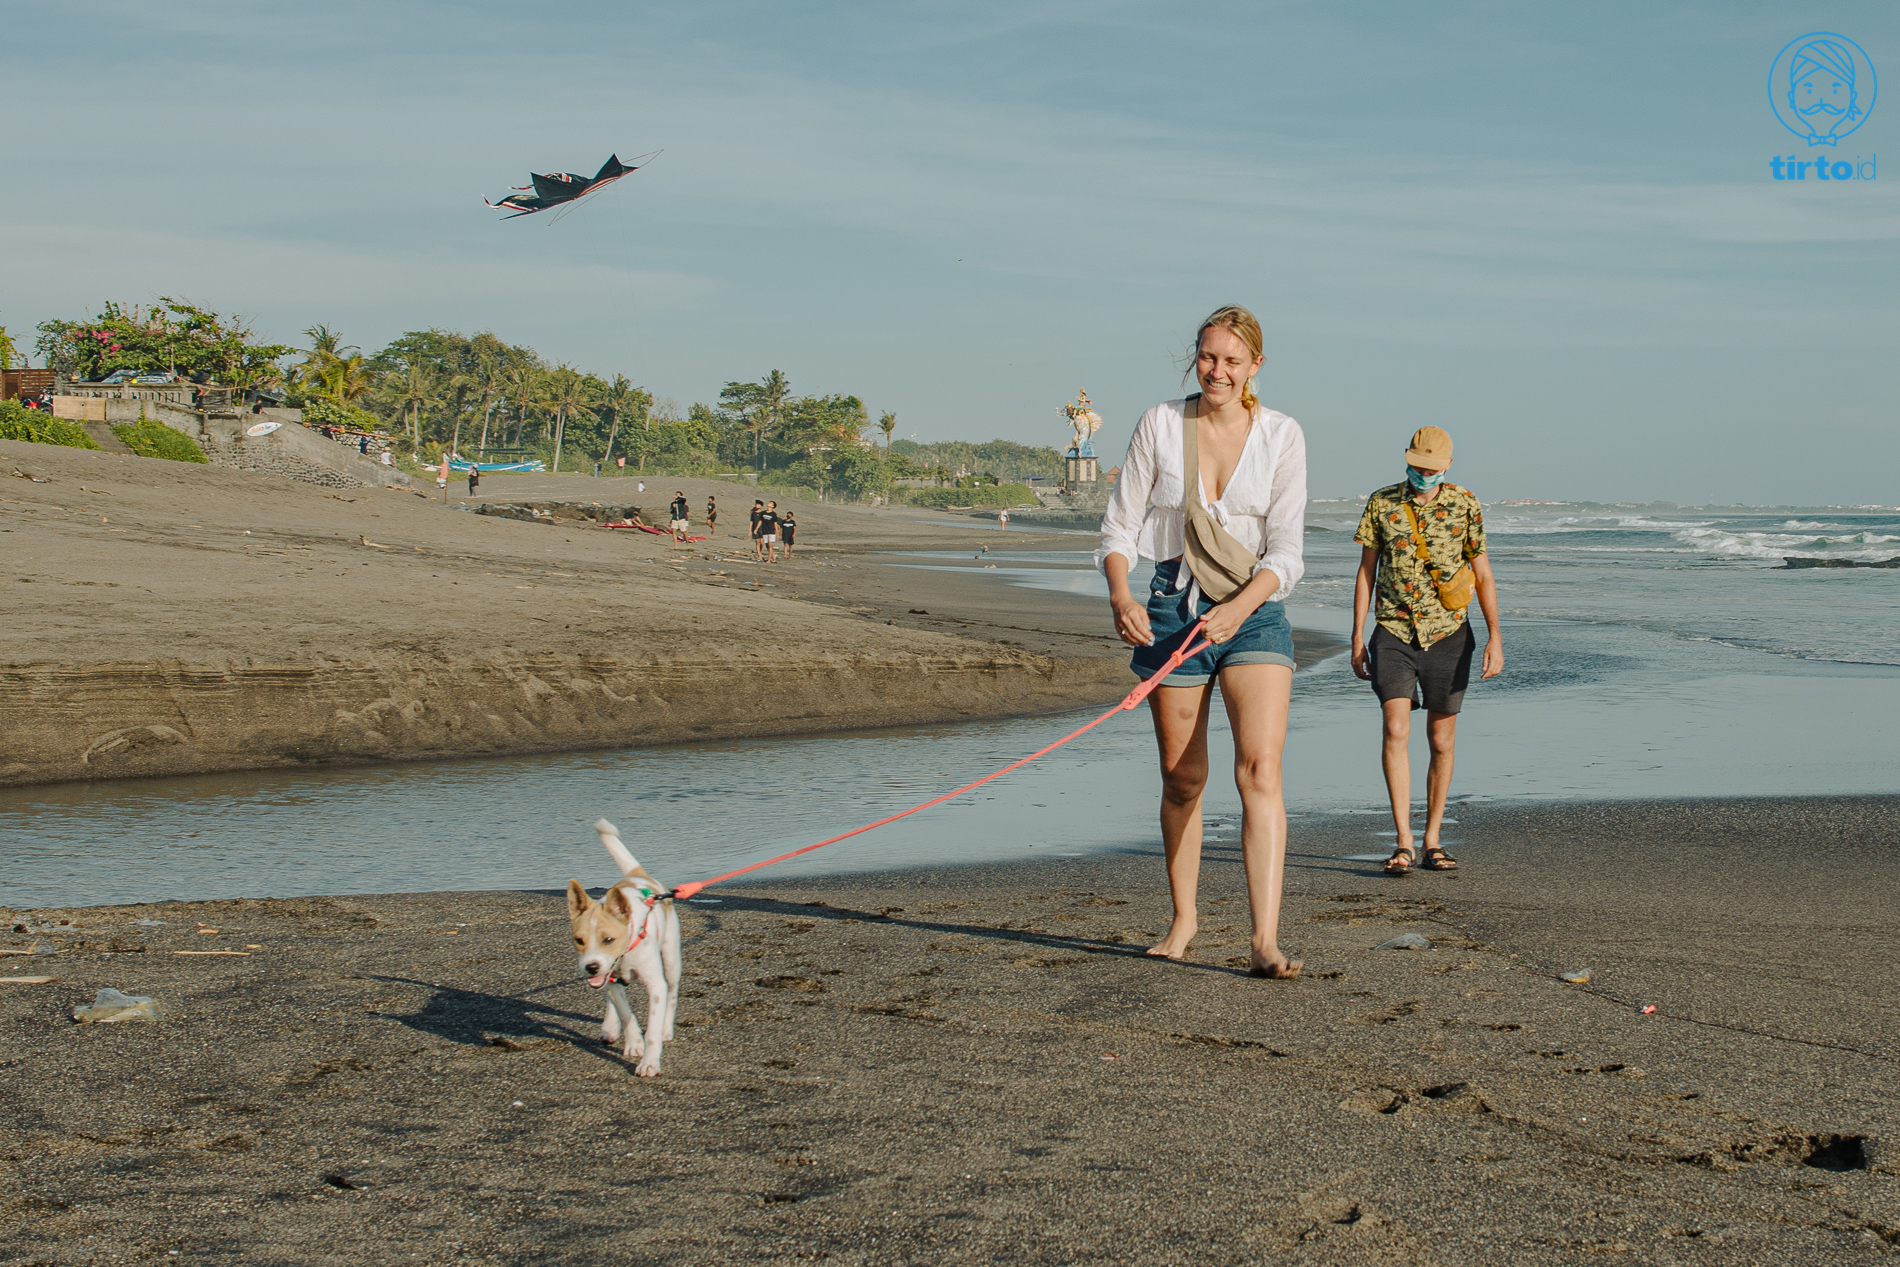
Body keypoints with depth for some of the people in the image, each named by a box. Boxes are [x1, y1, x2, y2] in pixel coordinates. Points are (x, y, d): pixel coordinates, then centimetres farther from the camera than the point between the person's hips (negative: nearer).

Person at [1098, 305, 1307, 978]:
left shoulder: (1282, 436, -1)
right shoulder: (1160, 425, 1)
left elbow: (1285, 549, -3)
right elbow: (1120, 526, 2)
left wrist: (1240, 607, -21)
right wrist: (1121, 597, -17)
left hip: (1254, 611, -1)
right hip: (1173, 607, 1)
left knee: (1260, 767, -17)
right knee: (1182, 778, 9)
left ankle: (1266, 940, -22)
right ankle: (1184, 918, 29)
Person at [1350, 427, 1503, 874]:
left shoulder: (1464, 505, 1)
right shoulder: (1381, 503, 2)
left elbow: (1483, 575, 3)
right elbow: (1366, 572, 8)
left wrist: (1495, 636, -6)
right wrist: (1357, 636, 4)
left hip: (1448, 635, 1)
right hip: (1393, 633, -1)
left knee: (1442, 741, 6)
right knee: (1396, 730, -15)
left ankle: (1433, 843, 17)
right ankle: (1404, 844, -14)